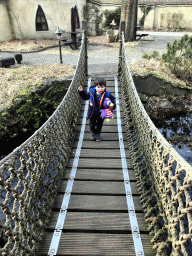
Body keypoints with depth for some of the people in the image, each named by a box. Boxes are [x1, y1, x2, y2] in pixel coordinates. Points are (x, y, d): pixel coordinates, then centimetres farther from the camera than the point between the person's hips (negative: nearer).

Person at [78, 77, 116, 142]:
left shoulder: (107, 94, -15)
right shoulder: (91, 93, -14)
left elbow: (112, 99, -2)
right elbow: (85, 97, 0)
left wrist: (113, 105, -20)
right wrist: (81, 91, -15)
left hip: (101, 113, 0)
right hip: (92, 113, 0)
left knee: (99, 125, 17)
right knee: (92, 124, 16)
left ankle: (98, 134, 42)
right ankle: (93, 132, 45)